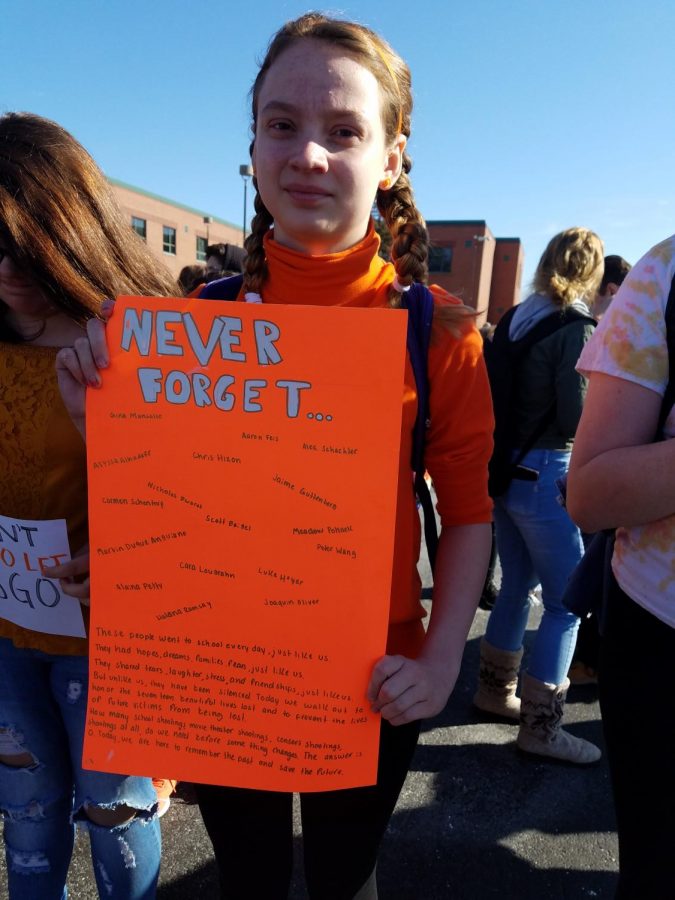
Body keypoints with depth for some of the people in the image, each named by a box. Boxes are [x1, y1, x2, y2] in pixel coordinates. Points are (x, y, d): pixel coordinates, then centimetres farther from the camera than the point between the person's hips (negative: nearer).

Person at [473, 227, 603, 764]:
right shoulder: (577, 330, -13)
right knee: (566, 602, 5)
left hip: (505, 467, 8)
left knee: (517, 585, 20)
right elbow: (578, 423, -16)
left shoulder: (516, 318, 7)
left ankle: (495, 689, 35)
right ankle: (540, 727, 14)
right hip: (544, 474, -7)